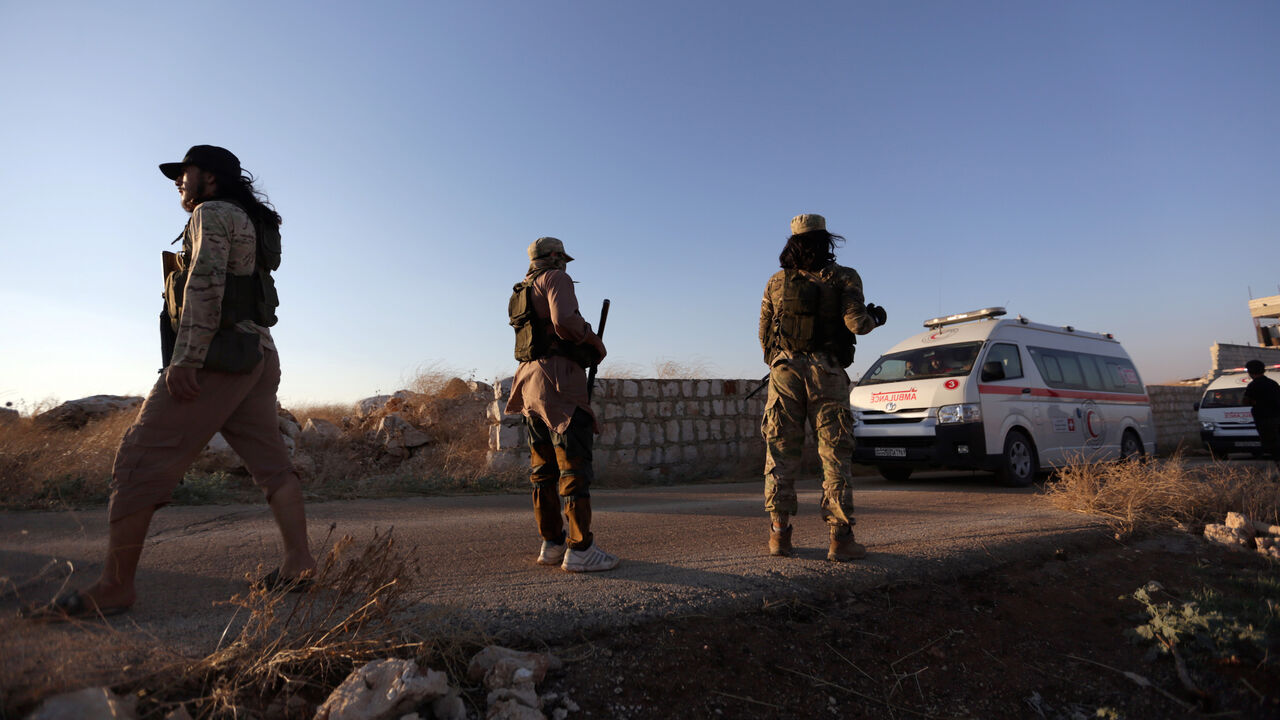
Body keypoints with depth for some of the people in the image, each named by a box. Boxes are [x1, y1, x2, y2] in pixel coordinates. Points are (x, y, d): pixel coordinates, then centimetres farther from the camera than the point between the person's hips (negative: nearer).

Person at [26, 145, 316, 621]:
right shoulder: (252, 224, 26)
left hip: (217, 358, -9)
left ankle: (113, 587, 1)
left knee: (141, 460, -3)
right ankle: (299, 563, 5)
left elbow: (207, 282, -16)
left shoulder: (212, 213, -1)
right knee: (271, 463, 5)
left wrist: (185, 356, -22)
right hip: (257, 355, 9)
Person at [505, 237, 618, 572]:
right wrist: (594, 340, -4)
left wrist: (584, 345, 17)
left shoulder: (521, 292, 24)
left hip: (530, 381, 9)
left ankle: (551, 543, 16)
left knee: (544, 468, 10)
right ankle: (579, 549, -8)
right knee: (574, 465, -8)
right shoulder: (556, 279, -2)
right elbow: (564, 321, -20)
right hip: (558, 378, -9)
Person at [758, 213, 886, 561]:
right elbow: (856, 322, -11)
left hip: (784, 372, 2)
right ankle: (840, 536, 3)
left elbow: (764, 332, 11)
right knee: (834, 454, 3)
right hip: (826, 375, -2)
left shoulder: (777, 282, 9)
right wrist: (874, 318, 11)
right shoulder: (844, 278, 1)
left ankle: (779, 532, 8)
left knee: (781, 453, 7)